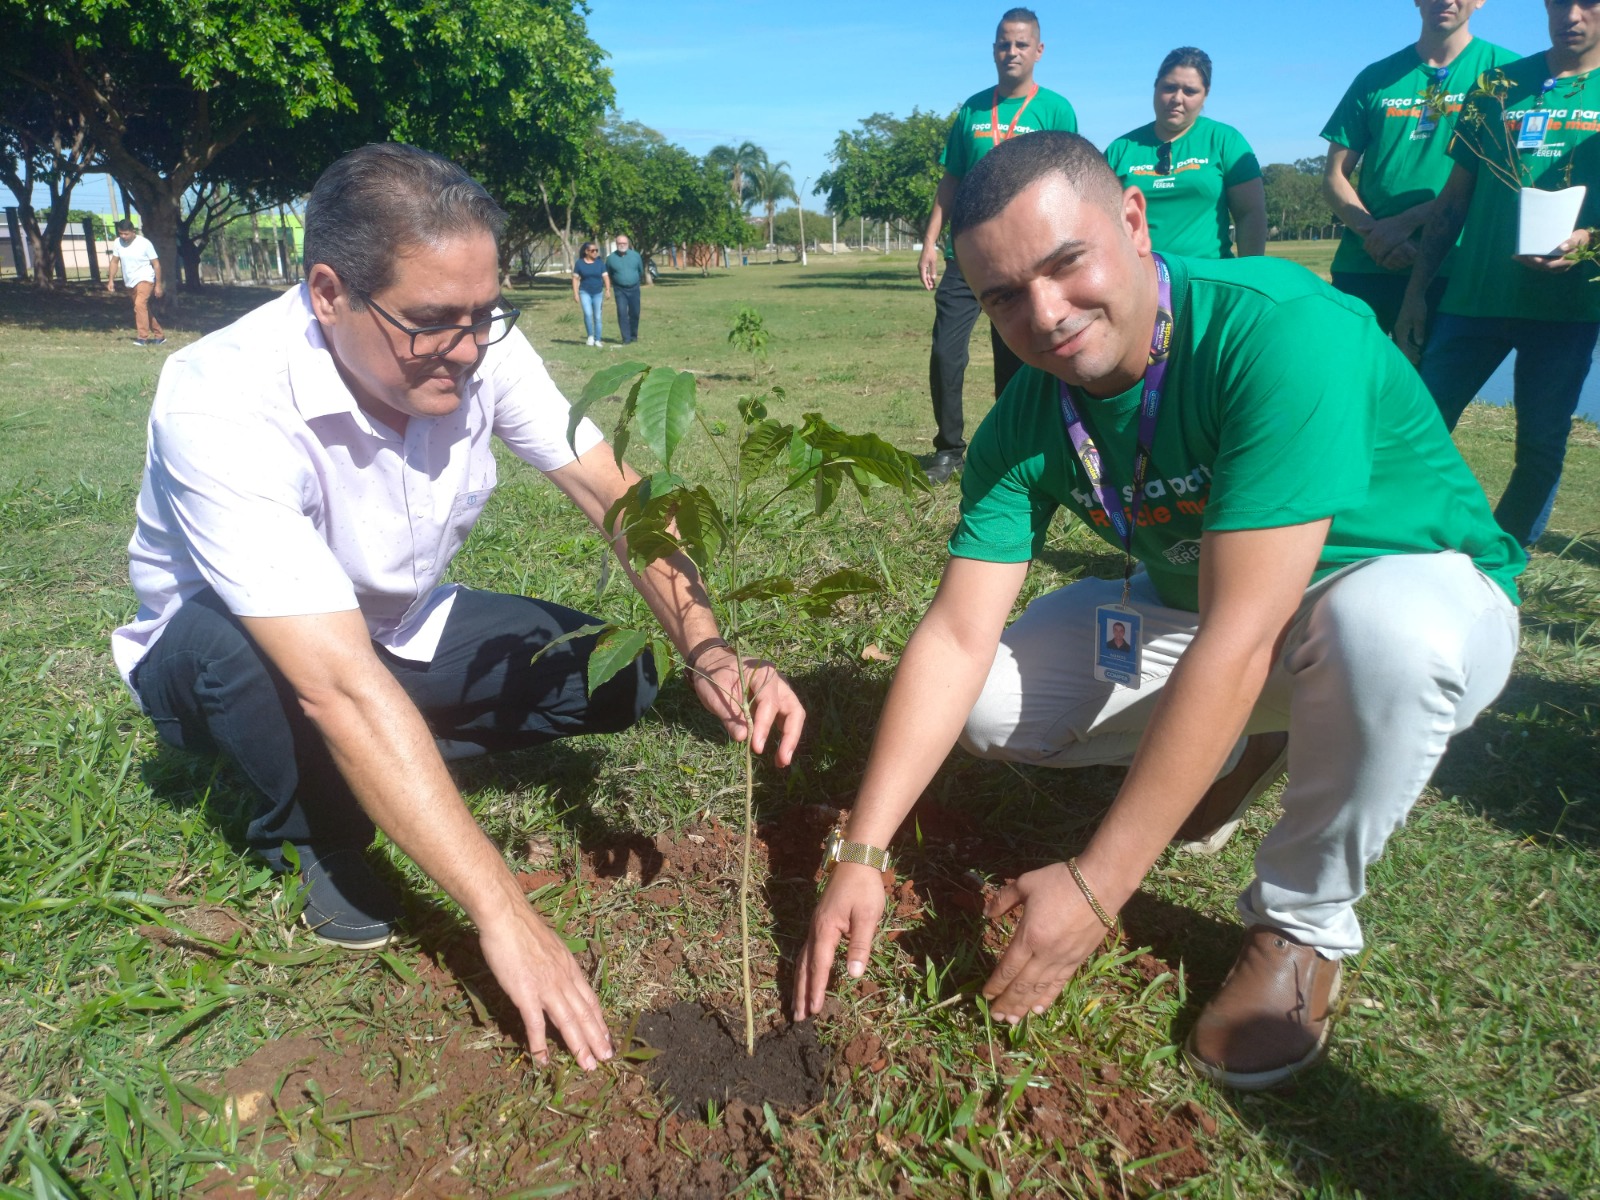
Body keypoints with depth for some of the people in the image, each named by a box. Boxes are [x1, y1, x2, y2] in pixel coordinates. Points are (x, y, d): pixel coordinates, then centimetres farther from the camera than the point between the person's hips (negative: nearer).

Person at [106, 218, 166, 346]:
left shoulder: (145, 243, -12)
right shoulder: (117, 243, 0)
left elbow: (156, 264, -8)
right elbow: (114, 261, 9)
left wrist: (158, 285, -9)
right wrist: (111, 280, 2)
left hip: (145, 279, -7)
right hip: (130, 282, 7)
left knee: (140, 304, -26)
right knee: (143, 308, 13)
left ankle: (143, 337, -26)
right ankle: (159, 334, 27)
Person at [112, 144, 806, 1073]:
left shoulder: (479, 347, -20)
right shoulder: (222, 405, -35)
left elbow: (617, 495, -19)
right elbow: (342, 684, -42)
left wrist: (709, 654, -37)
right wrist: (503, 914, -43)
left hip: (399, 628, 4)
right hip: (220, 650, -3)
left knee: (615, 674, -13)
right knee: (238, 646, -38)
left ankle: (378, 770, 4)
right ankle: (316, 835, -7)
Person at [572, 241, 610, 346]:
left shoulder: (599, 263, 4)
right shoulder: (579, 263, 0)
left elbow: (606, 277, 1)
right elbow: (575, 279, 1)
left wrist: (608, 289, -14)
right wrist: (575, 293, -6)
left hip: (598, 293, 2)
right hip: (585, 292, -2)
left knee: (598, 317, 3)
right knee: (588, 314, -19)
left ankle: (598, 340, 11)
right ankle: (590, 336, -2)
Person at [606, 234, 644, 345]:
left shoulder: (635, 255, 0)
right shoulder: (611, 258, -2)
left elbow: (641, 271, 14)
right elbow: (607, 274, 12)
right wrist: (610, 288, 16)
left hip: (634, 289, 1)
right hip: (620, 290, -1)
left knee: (634, 313, 6)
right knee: (622, 313, -9)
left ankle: (634, 335, 24)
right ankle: (626, 338, -5)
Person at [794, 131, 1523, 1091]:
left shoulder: (1282, 333, -33)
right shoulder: (1027, 422, -15)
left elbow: (1239, 637, -38)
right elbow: (956, 637, -18)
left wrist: (1096, 886, -36)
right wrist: (861, 854, -24)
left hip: (1426, 590, -4)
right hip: (1194, 603, 5)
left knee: (1379, 624, -40)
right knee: (994, 704, -12)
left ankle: (1304, 924, -11)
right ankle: (1240, 750, 15)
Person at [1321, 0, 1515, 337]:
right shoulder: (1375, 78, 13)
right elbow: (1335, 177, 8)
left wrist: (1408, 220, -15)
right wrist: (1375, 233, -10)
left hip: (1448, 272, -2)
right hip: (1361, 269, 2)